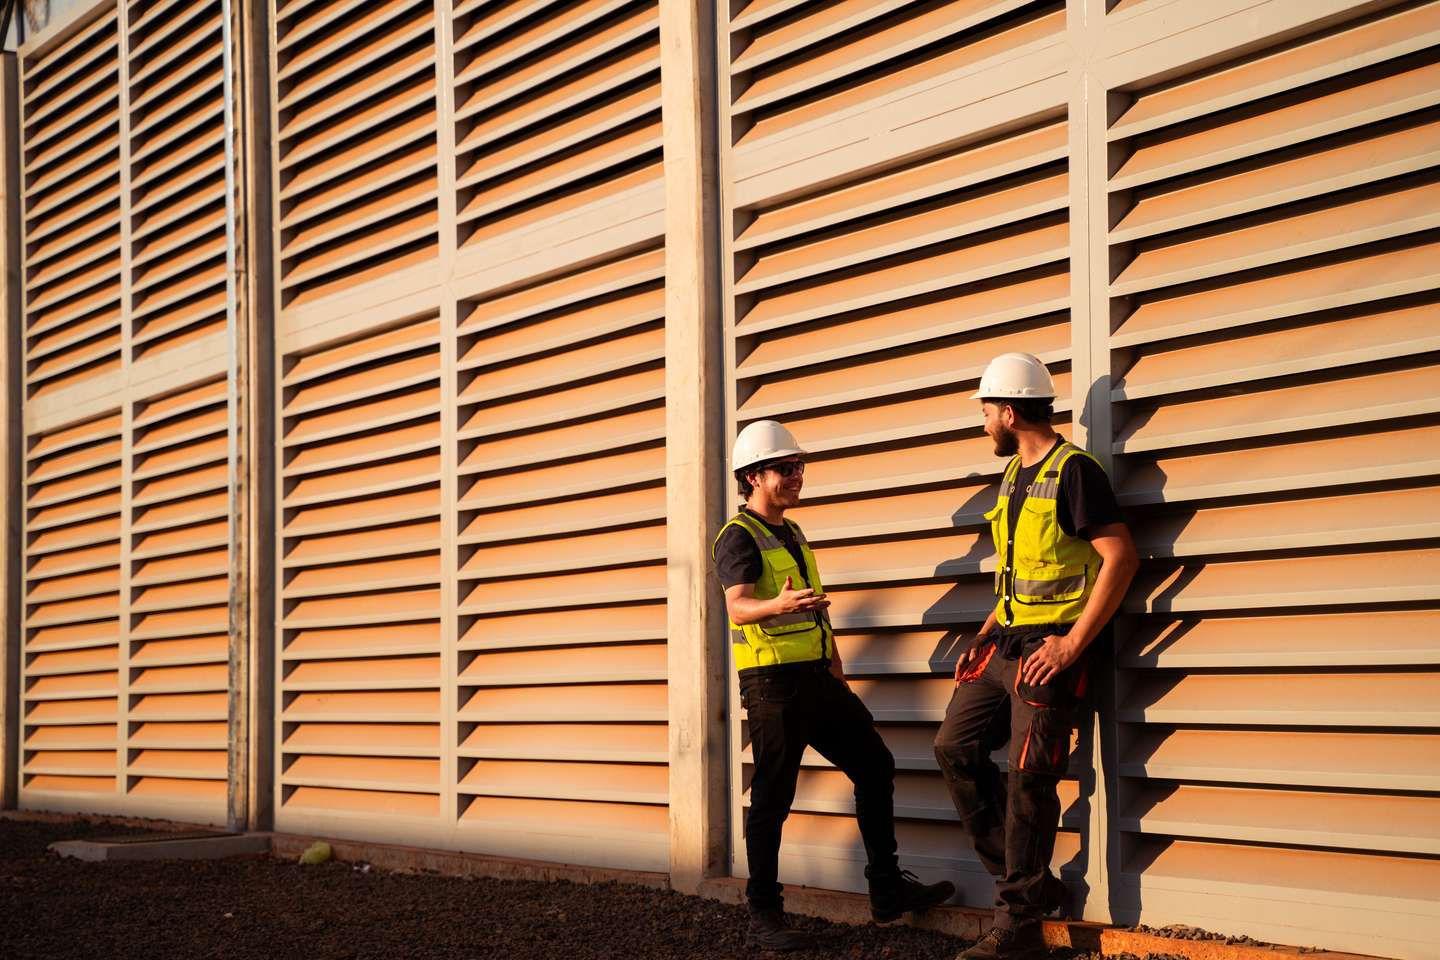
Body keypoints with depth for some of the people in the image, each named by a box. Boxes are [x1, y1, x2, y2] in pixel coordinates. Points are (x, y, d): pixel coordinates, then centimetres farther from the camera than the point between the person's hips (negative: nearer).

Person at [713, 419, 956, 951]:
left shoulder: (792, 532, 18)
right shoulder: (739, 537, -9)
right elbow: (739, 607, -26)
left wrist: (838, 676, 22)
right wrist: (778, 605, -46)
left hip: (816, 678, 9)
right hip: (772, 682, -9)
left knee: (874, 766, 9)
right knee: (772, 798, -5)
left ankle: (888, 890, 17)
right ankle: (764, 916, 2)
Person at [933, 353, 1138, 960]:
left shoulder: (1074, 471, -13)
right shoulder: (1015, 475, 15)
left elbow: (1120, 557, -19)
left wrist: (1072, 643, -22)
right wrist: (985, 633, 14)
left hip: (1049, 648, -9)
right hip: (1006, 642, 9)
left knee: (1028, 779, -7)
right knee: (955, 747, 7)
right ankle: (1028, 882, 14)